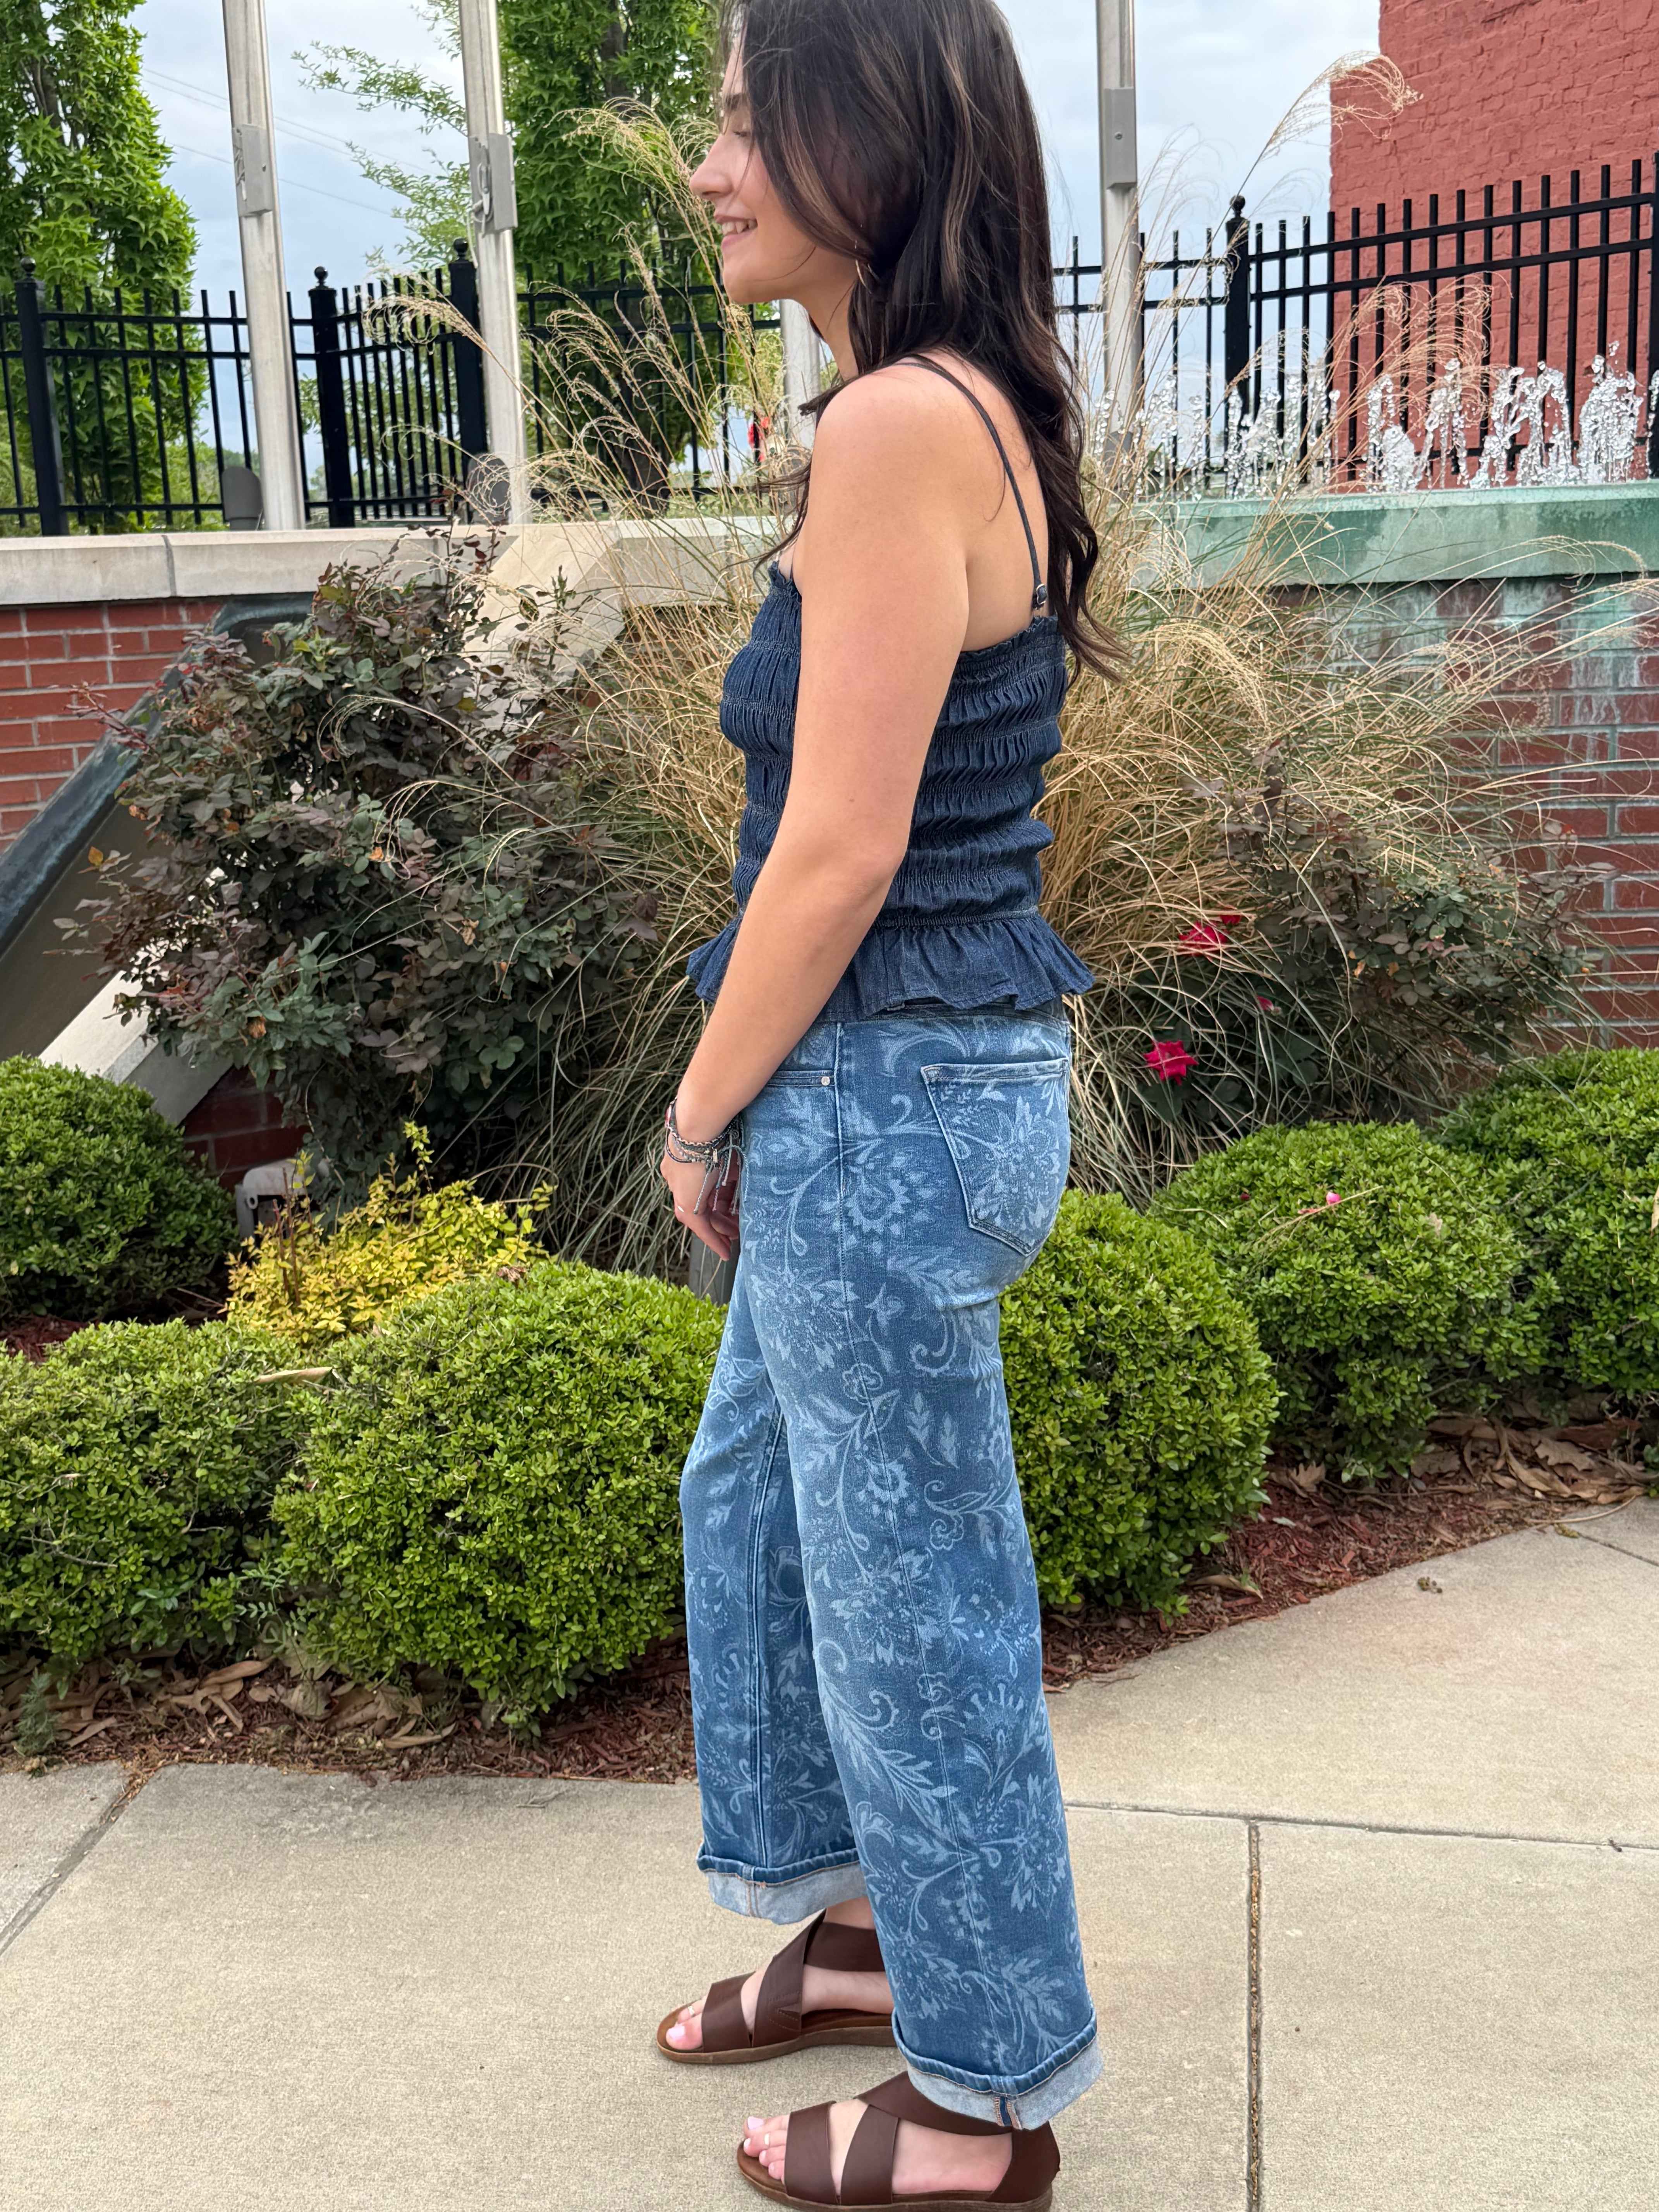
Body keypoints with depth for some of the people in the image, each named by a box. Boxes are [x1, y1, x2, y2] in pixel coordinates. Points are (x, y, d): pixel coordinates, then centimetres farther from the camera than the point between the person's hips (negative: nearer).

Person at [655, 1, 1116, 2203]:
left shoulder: (900, 426, -20)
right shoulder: (982, 409, 10)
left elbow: (837, 854, -22)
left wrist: (704, 1115, -7)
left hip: (891, 1103, -10)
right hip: (909, 1092, 10)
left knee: (915, 1600, 7)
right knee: (756, 1502, 25)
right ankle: (871, 1931, 44)